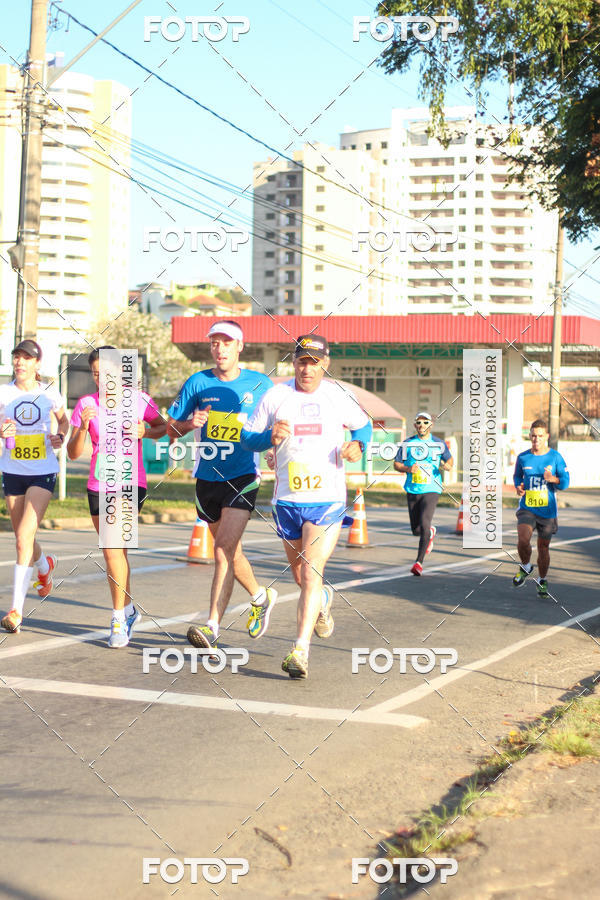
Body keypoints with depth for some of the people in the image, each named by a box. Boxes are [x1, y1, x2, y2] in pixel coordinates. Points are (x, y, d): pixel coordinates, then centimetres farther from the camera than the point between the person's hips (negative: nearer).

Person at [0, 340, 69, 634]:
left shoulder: (50, 394, -1)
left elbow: (63, 419, 17)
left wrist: (59, 436, -3)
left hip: (43, 472, -2)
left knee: (24, 536, -16)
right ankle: (45, 566, 51)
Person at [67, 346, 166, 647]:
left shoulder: (140, 399, -3)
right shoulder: (86, 404, 0)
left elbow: (163, 427, 13)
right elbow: (73, 453, -1)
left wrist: (144, 432, -8)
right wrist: (83, 427, -20)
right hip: (98, 486, 3)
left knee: (113, 549, -16)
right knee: (115, 552, 12)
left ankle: (119, 620, -6)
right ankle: (129, 610, 31)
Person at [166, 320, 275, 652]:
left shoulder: (261, 384, 0)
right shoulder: (197, 382, 1)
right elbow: (171, 428, 5)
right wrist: (191, 423, -16)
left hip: (243, 477, -3)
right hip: (207, 478, 3)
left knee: (225, 547, -18)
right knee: (228, 549, 15)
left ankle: (212, 626, -18)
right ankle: (260, 596, 41)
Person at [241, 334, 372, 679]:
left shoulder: (339, 395, 2)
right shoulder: (275, 395, 1)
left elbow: (363, 424, 18)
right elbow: (247, 437, 6)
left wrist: (358, 444, -4)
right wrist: (270, 436, -16)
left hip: (328, 499, -2)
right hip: (287, 500, 2)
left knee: (312, 574, -14)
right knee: (300, 575, 17)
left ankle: (300, 651, -12)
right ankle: (323, 599, 51)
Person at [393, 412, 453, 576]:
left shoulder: (439, 444, 3)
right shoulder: (407, 444, 3)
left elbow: (449, 460, 16)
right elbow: (396, 464, 7)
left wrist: (447, 466, -8)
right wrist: (408, 469, -13)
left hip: (431, 490, -3)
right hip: (412, 491, 3)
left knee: (424, 525, -19)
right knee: (416, 530, 9)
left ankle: (419, 562, -11)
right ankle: (431, 533, 45)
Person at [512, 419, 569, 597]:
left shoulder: (555, 457, -3)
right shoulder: (522, 457, 2)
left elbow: (565, 482, -1)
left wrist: (553, 479, -22)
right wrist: (518, 487, -1)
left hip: (547, 510, 0)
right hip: (526, 508, 0)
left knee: (543, 547, 7)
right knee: (523, 540, -22)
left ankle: (542, 581, 29)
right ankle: (525, 567, 8)